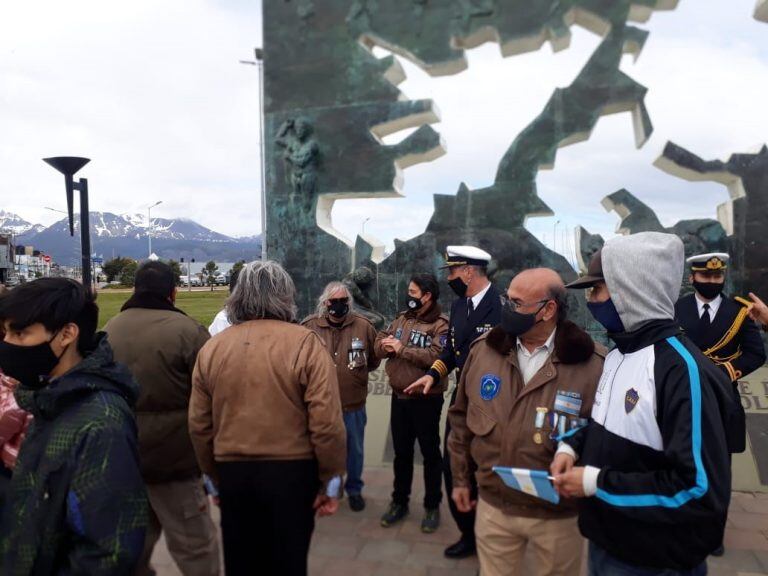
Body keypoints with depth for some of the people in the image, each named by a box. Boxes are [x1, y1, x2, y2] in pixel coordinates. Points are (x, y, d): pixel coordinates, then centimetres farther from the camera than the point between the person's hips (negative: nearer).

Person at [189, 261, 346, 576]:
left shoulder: (211, 347, 0)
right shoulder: (305, 343, -12)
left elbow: (199, 426, 5)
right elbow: (327, 423, -16)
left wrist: (216, 476, 18)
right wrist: (331, 479, -3)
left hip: (233, 472, 3)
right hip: (292, 472, -3)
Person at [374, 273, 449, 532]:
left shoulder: (441, 325, -14)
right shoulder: (402, 318, 9)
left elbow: (435, 356, -29)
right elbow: (379, 342, 7)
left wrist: (402, 348, -23)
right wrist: (385, 346, -17)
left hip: (426, 399, -6)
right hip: (399, 396, 6)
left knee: (430, 453, 10)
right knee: (401, 452, 18)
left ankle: (432, 507, 26)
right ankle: (399, 502, 34)